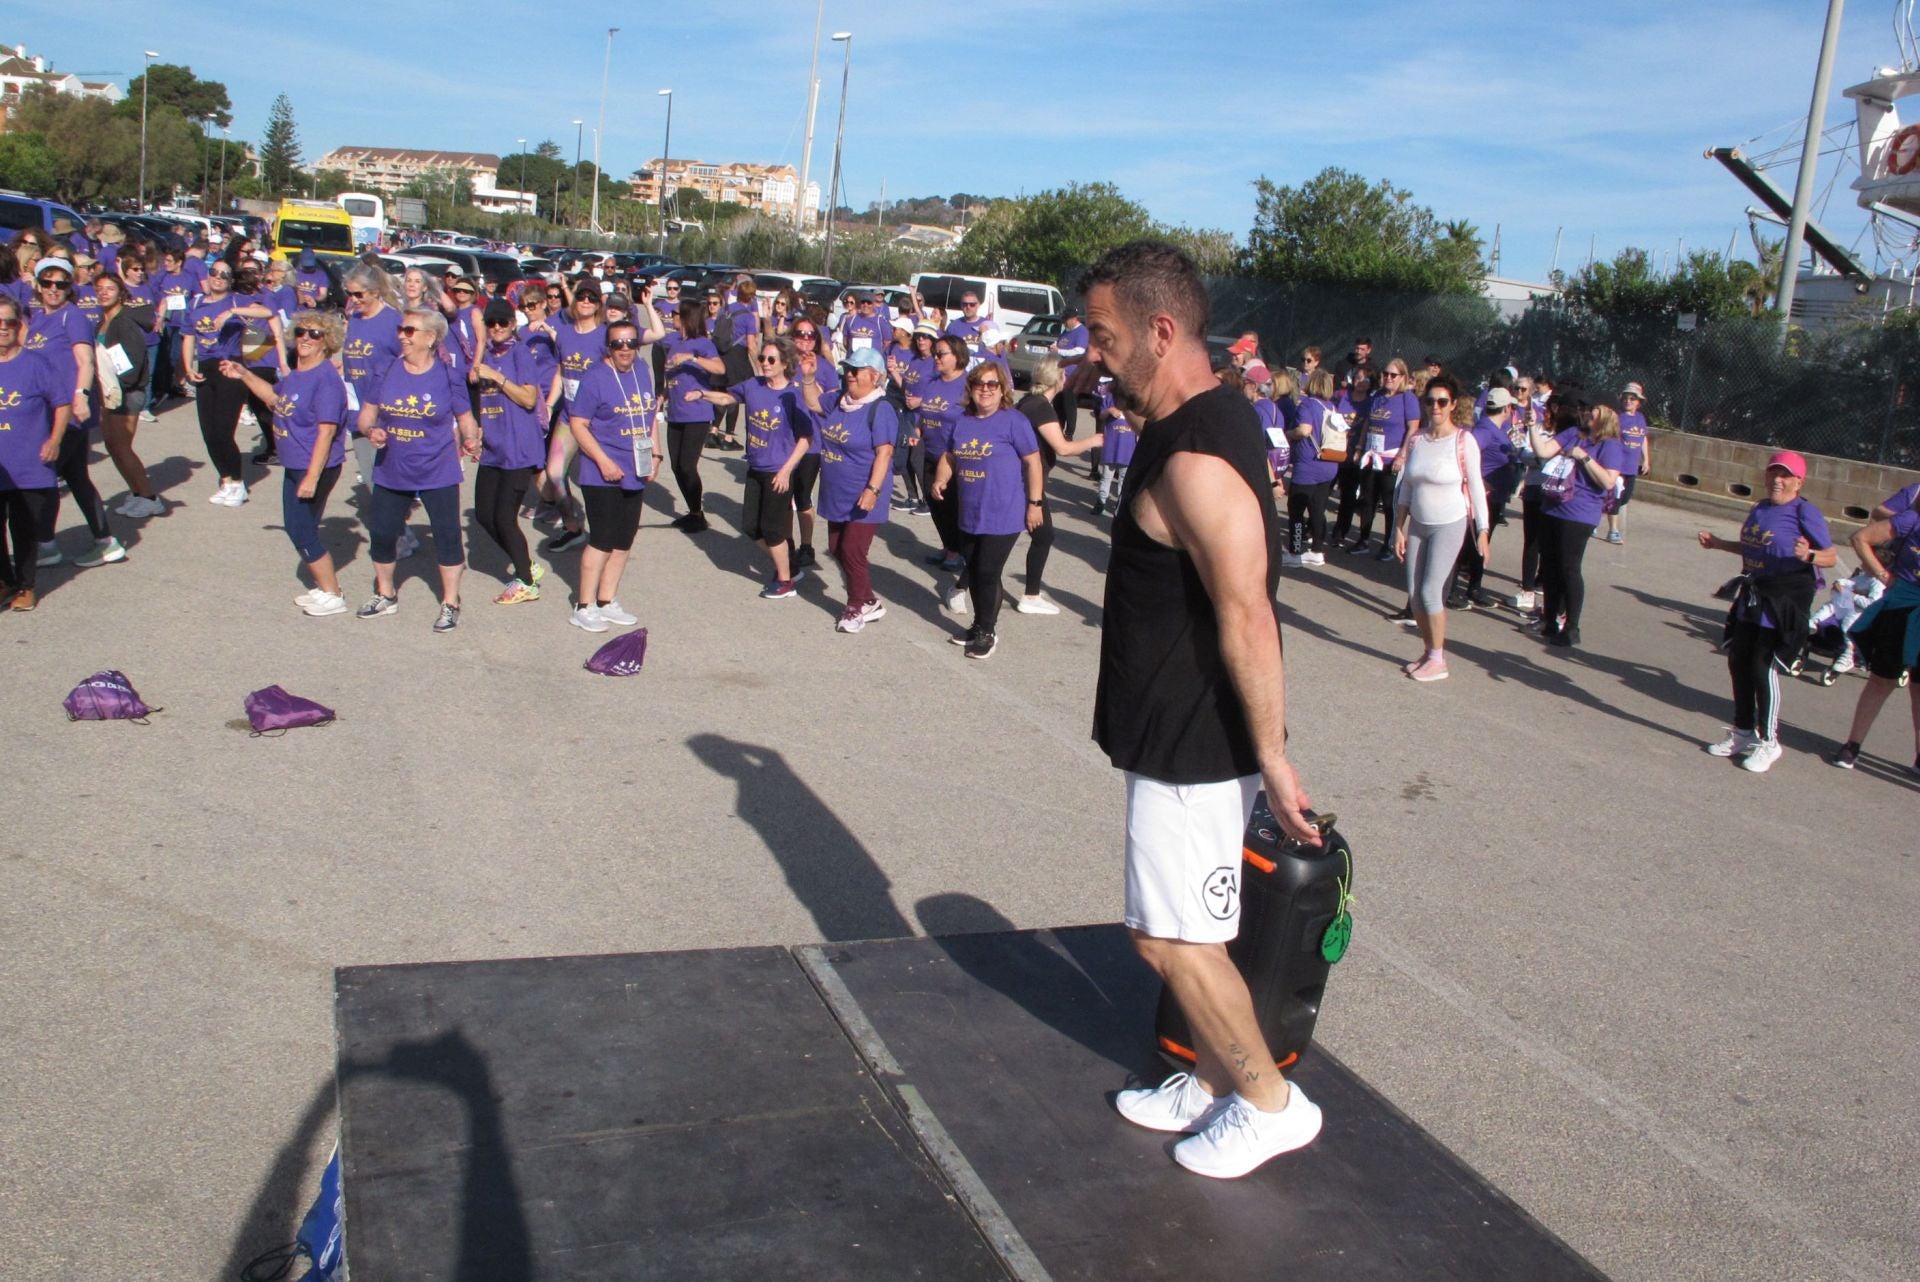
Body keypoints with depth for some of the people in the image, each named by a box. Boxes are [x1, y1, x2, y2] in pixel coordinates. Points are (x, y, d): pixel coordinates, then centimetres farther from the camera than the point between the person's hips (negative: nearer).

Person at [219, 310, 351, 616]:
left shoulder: (326, 381, -22)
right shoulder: (296, 374, 7)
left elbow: (326, 432, -25)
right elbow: (275, 396, 29)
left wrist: (312, 478, -26)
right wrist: (244, 375, 20)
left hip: (315, 469, -10)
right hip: (294, 465, 10)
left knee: (302, 530, -2)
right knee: (298, 527, 17)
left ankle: (332, 596, 11)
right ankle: (326, 587, 30)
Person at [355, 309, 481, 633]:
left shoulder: (448, 376, -7)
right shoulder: (388, 372, -1)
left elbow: (465, 417, 1)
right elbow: (367, 414, 6)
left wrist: (470, 439, -19)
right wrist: (370, 430, -15)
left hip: (437, 472, -3)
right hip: (390, 471, 4)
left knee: (447, 534, 0)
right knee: (381, 532, 12)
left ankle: (450, 603, 15)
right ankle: (385, 595, 34)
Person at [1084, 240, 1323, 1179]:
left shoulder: (1196, 461, -26)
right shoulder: (1212, 417, 7)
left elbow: (1247, 621, -27)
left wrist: (1272, 756, -24)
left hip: (1194, 744, -10)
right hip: (1179, 731, 10)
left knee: (1171, 937, 2)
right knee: (1180, 929, 20)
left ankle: (1269, 1101, 21)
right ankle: (1214, 1083, 36)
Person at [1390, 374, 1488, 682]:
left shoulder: (1463, 441, -11)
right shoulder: (1415, 439, 2)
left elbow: (1476, 487, -7)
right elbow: (1406, 486, 8)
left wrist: (1482, 531, -9)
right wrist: (1399, 528, 7)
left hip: (1450, 525, -5)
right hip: (1417, 524, 5)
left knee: (1430, 591, -8)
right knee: (1414, 592, 4)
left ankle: (1437, 660, 6)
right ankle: (1429, 652, 20)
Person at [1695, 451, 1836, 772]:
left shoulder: (1804, 512, -12)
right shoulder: (1760, 509, 10)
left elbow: (1832, 557, -13)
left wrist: (1809, 555, -32)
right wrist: (1719, 544, 20)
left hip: (1784, 603, -8)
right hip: (1752, 598, 8)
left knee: (1763, 668, -7)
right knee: (1738, 662, 11)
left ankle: (1768, 742, 9)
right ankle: (1743, 733, 27)